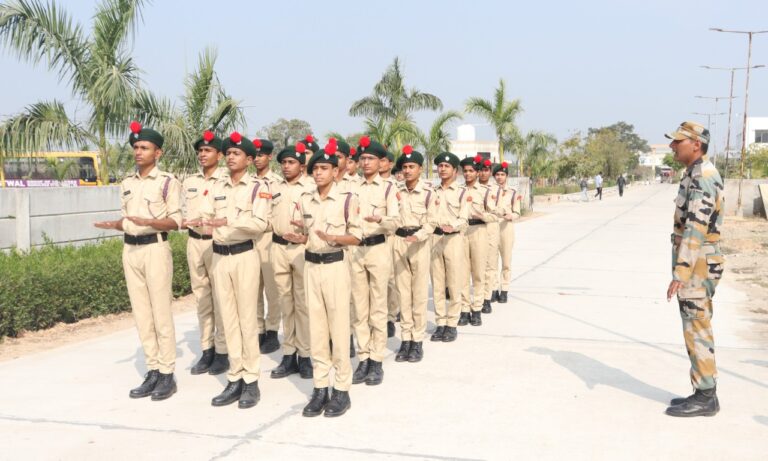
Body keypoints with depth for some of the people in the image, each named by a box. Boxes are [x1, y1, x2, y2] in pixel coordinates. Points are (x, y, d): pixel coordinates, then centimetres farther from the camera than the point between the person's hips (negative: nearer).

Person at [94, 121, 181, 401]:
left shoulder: (167, 181, -6)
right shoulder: (127, 183, 13)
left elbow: (176, 221, -9)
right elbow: (126, 220, 17)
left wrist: (149, 222, -24)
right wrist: (113, 225, -4)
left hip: (155, 249, -6)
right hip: (130, 250, 7)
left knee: (161, 314, -3)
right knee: (141, 314, 9)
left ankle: (167, 374, 6)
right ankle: (153, 372, 17)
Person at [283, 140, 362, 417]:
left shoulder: (347, 199, -7)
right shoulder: (305, 200, 7)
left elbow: (356, 237, -6)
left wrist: (334, 238, -23)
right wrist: (298, 238, -7)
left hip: (335, 266, -5)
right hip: (311, 266, 5)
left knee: (338, 328, 0)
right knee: (316, 329, 8)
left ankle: (342, 389, 10)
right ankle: (320, 388, 16)